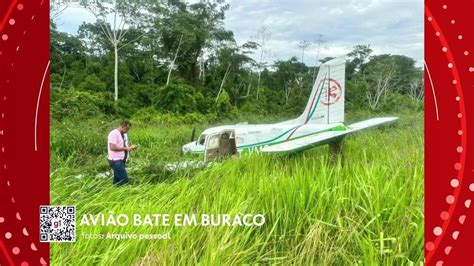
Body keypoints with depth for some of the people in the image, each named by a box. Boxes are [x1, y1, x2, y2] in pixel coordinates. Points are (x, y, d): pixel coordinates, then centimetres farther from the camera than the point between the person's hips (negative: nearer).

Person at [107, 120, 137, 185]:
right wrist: (125, 148, -19)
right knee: (124, 179, -14)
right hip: (116, 161, -9)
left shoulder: (124, 134, 15)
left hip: (121, 160, 9)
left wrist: (130, 147, 2)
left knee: (118, 180, 12)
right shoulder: (114, 134, -14)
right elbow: (112, 147, -22)